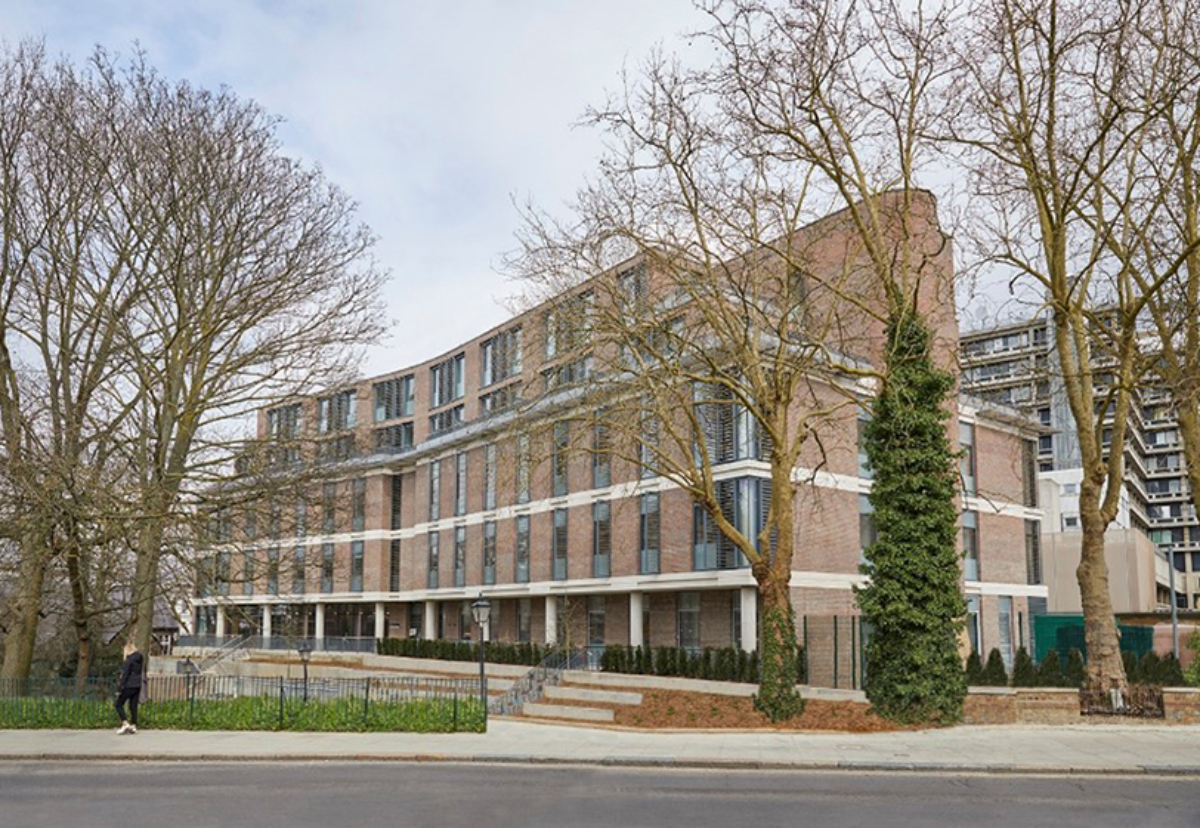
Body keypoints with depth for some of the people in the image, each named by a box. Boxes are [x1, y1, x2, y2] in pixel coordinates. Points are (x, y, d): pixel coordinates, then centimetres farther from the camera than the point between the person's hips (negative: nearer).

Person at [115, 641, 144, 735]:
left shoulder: (129, 660, -13)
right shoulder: (139, 659, 10)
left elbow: (125, 675, -15)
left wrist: (119, 688, -12)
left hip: (129, 686, -7)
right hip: (137, 686, 7)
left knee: (118, 704, 3)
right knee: (133, 706, 11)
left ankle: (125, 724, -6)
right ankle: (133, 726, 10)